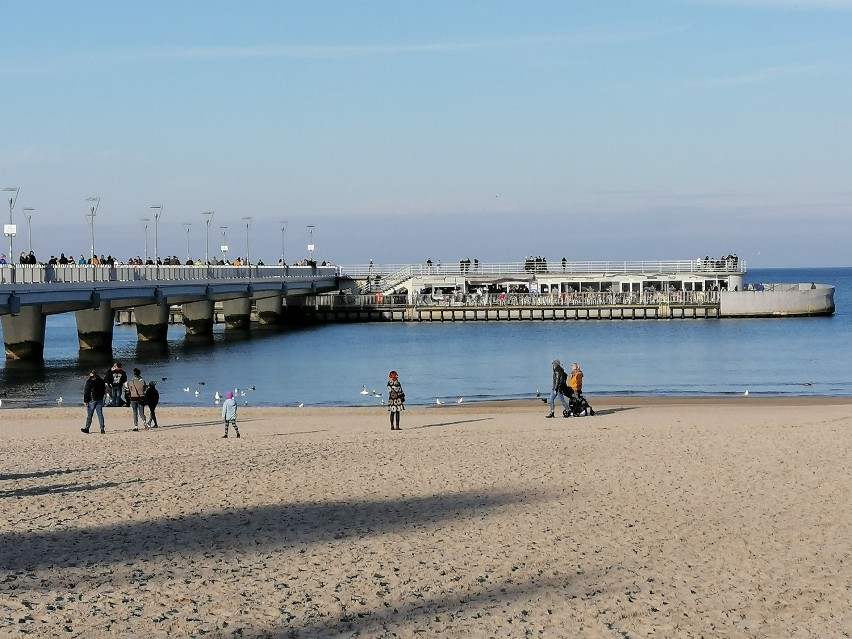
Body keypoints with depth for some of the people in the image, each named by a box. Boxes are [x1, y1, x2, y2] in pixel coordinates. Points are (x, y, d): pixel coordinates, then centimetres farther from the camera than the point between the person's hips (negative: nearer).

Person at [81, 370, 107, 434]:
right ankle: (102, 428, -4)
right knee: (100, 414, 4)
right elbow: (104, 390, 14)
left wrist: (85, 401, -8)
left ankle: (86, 428, 11)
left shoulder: (89, 381, -10)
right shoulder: (101, 380, 6)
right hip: (100, 400, 4)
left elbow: (86, 392, -11)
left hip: (92, 400, -4)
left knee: (89, 415, 4)